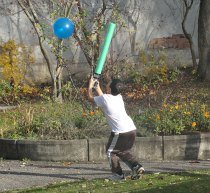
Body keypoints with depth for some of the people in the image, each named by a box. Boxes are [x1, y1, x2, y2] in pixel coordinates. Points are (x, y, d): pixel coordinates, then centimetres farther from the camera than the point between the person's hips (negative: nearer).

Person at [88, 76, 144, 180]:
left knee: (111, 151, 14)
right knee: (124, 151, 24)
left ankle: (118, 174, 11)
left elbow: (90, 98, 15)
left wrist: (90, 85, 29)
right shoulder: (119, 97, 15)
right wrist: (97, 87, 43)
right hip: (132, 129, 7)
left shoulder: (104, 98, -5)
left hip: (120, 132, -7)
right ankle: (137, 167, 6)